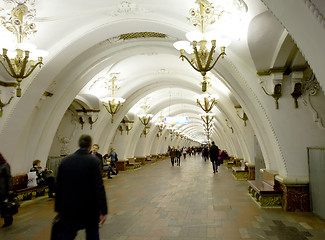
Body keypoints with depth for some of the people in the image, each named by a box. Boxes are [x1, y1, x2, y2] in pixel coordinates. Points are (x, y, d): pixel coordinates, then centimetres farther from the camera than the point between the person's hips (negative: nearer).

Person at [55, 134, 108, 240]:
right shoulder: (94, 161, -14)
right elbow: (99, 187, -17)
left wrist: (58, 208, 14)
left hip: (68, 207, 3)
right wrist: (103, 211, -13)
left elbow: (58, 186, 3)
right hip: (89, 207, -2)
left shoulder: (65, 161, -2)